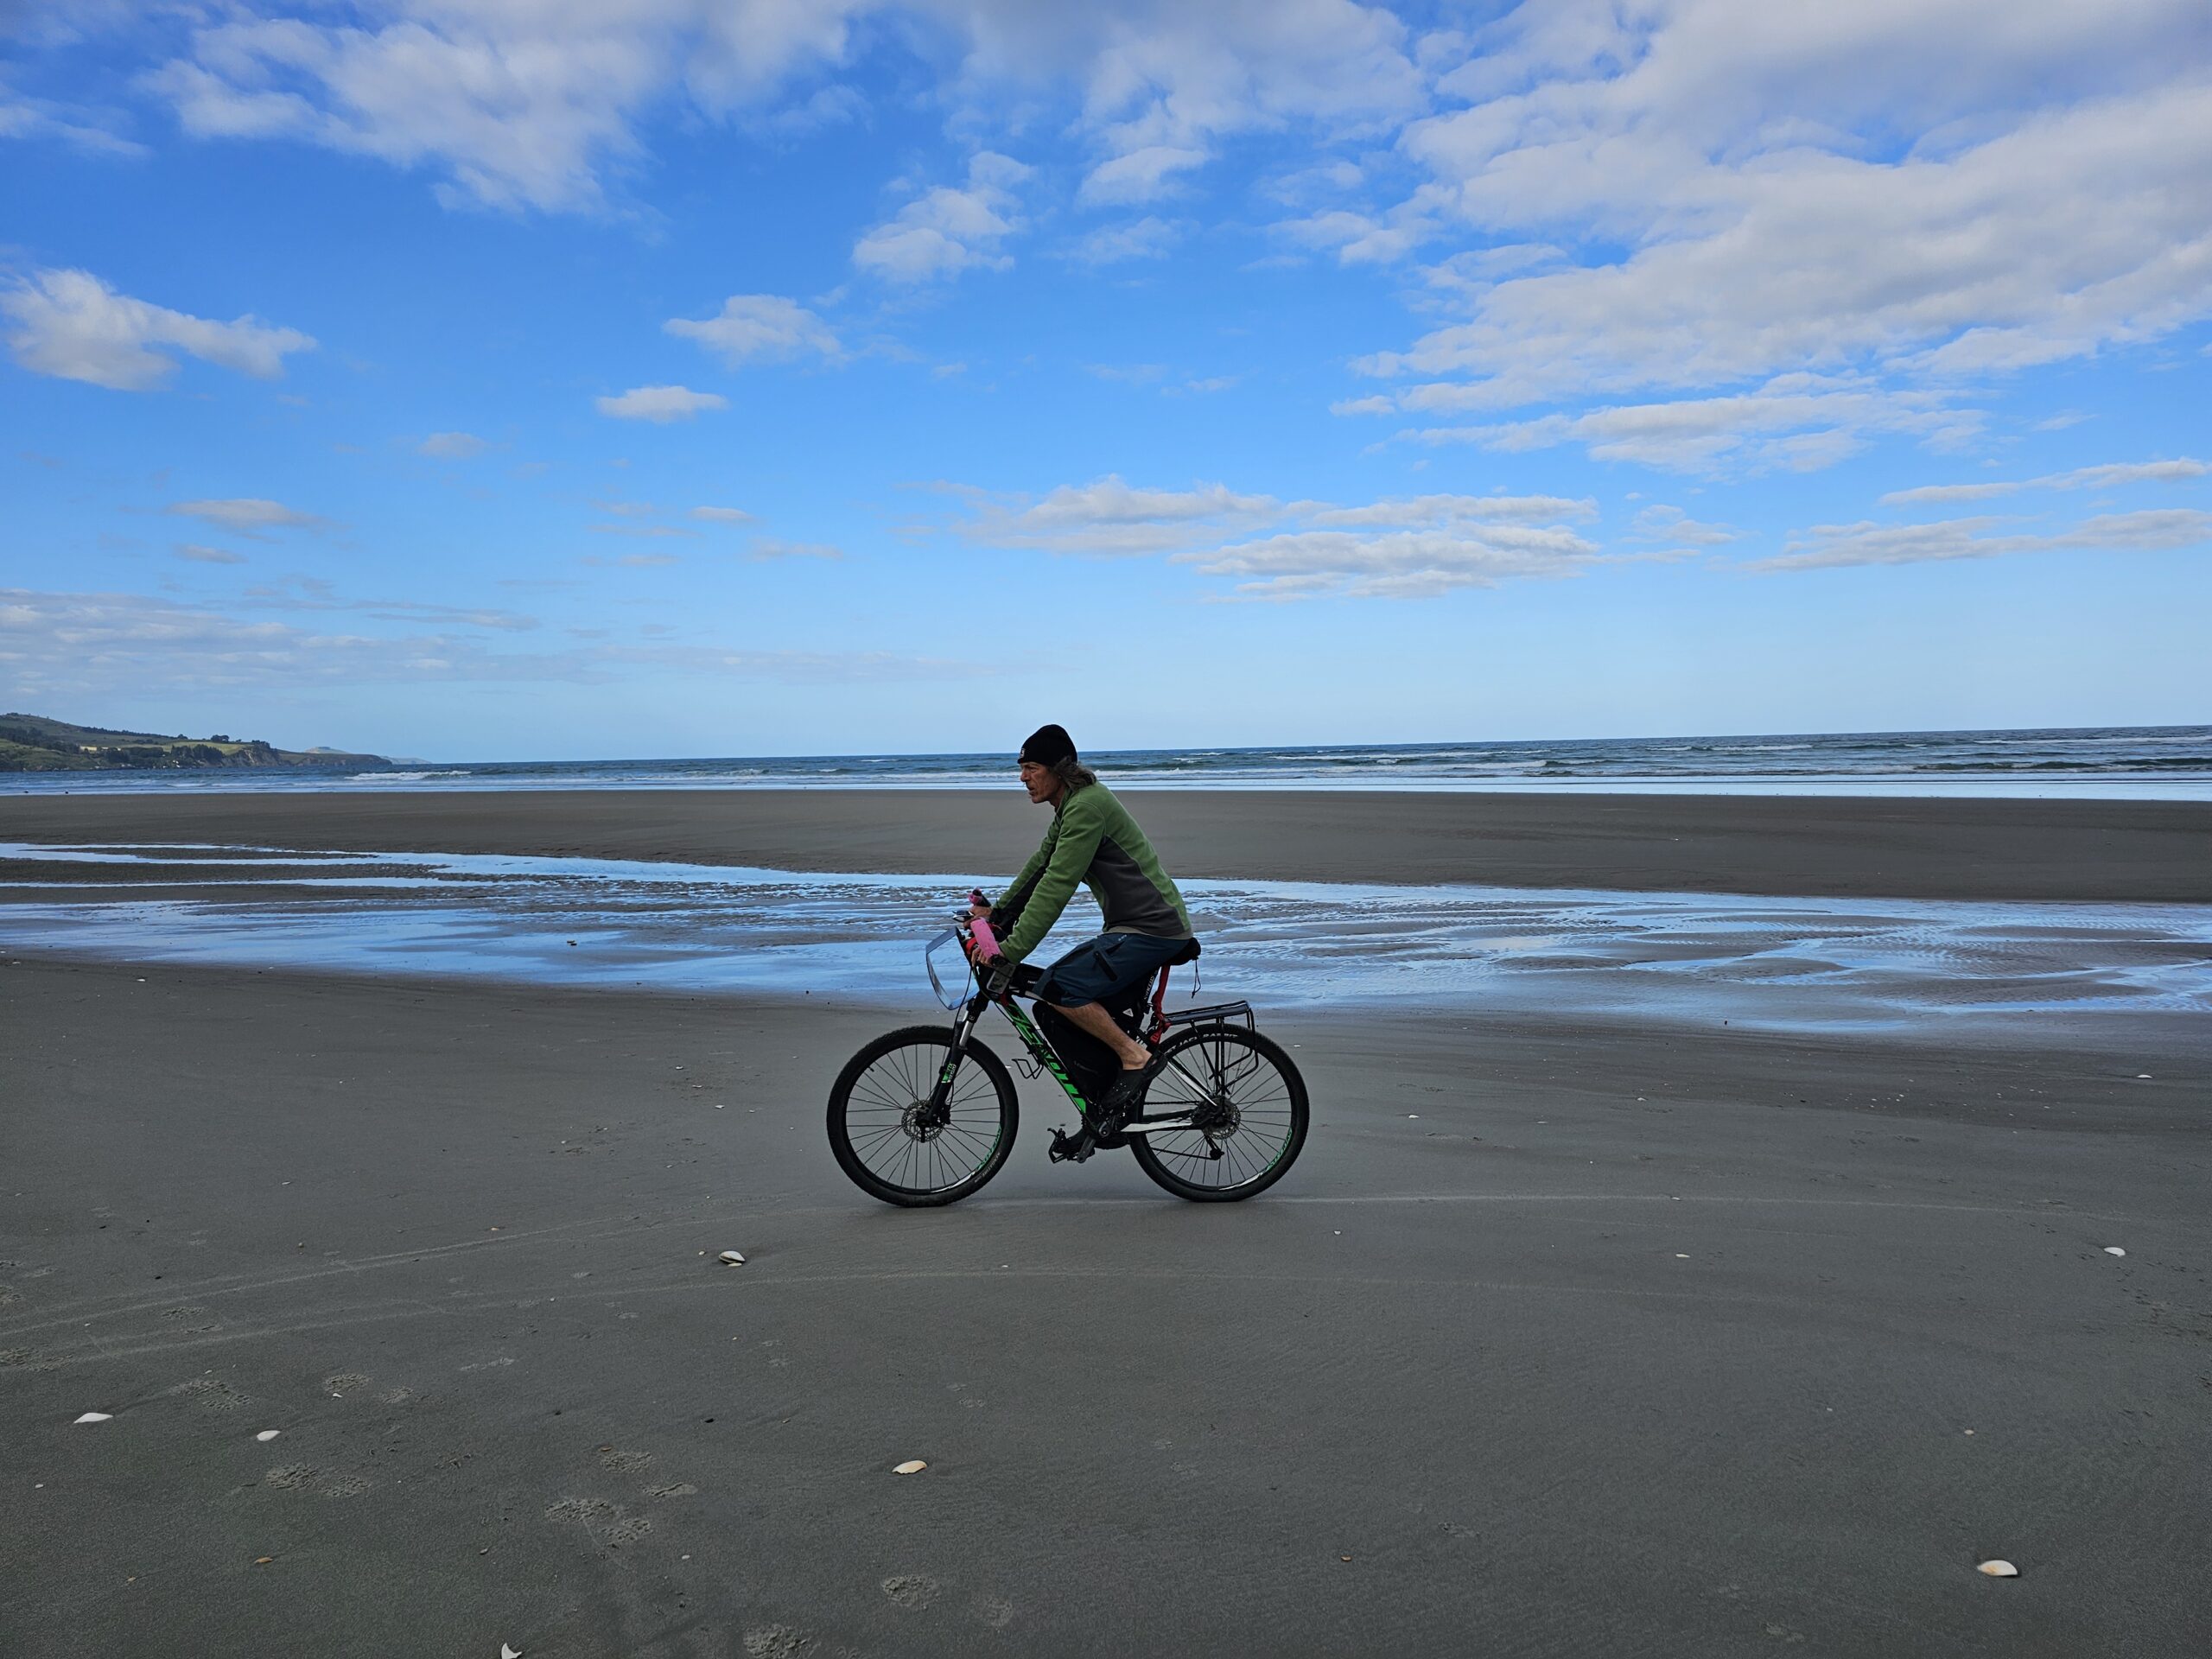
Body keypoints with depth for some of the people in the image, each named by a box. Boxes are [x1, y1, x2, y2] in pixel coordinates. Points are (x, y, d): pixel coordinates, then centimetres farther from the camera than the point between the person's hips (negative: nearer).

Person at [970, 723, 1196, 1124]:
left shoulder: (1086, 806, -18)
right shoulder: (1071, 805, 15)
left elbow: (1056, 887, -23)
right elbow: (1040, 866, 23)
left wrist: (1010, 950, -23)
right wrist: (997, 911, 17)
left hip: (1152, 929, -11)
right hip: (1131, 927, 11)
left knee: (1057, 988, -20)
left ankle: (1134, 1057, -8)